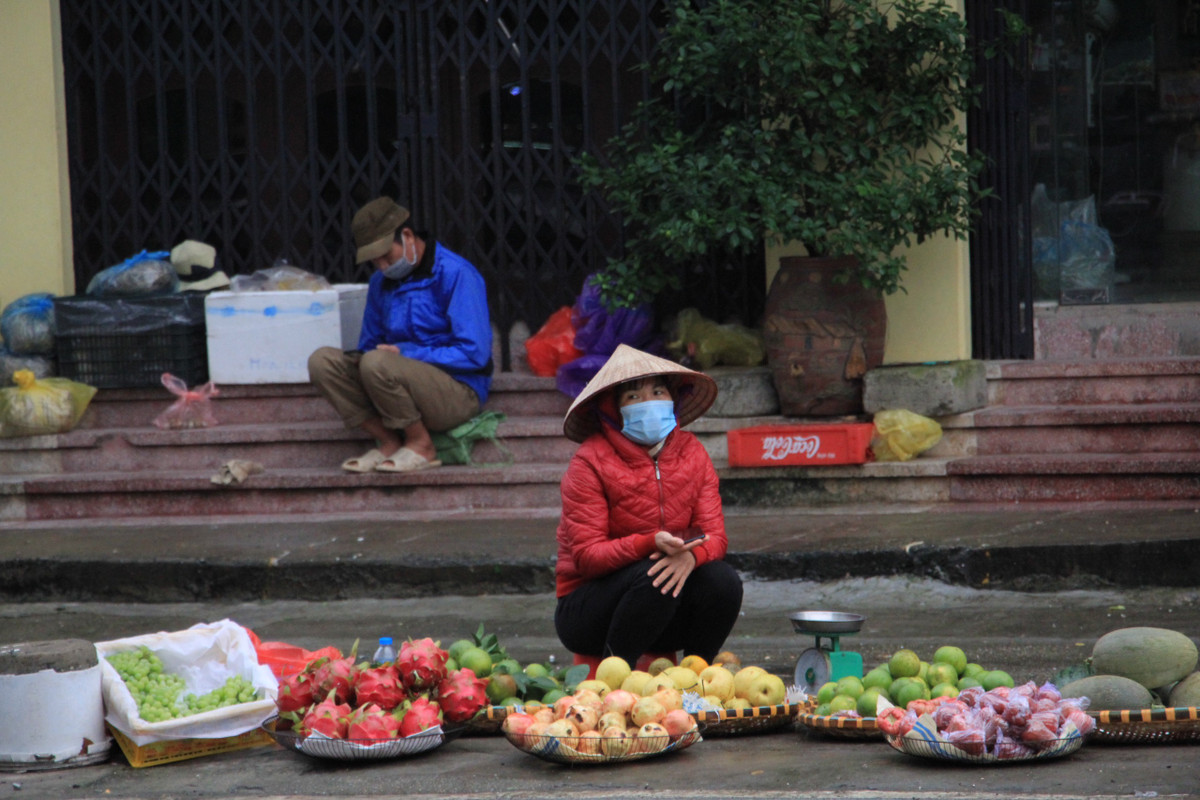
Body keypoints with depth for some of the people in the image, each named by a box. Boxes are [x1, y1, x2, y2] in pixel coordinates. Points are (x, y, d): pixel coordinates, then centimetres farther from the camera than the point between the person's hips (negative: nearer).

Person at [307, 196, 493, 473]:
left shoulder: (456, 274, -11)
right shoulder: (381, 282, 11)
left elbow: (474, 354, -17)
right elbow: (370, 345, 20)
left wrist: (404, 353, -17)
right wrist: (361, 356, -7)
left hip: (458, 392, -7)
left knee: (377, 364, -33)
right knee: (322, 361, -10)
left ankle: (421, 446, -13)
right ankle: (389, 442, -9)